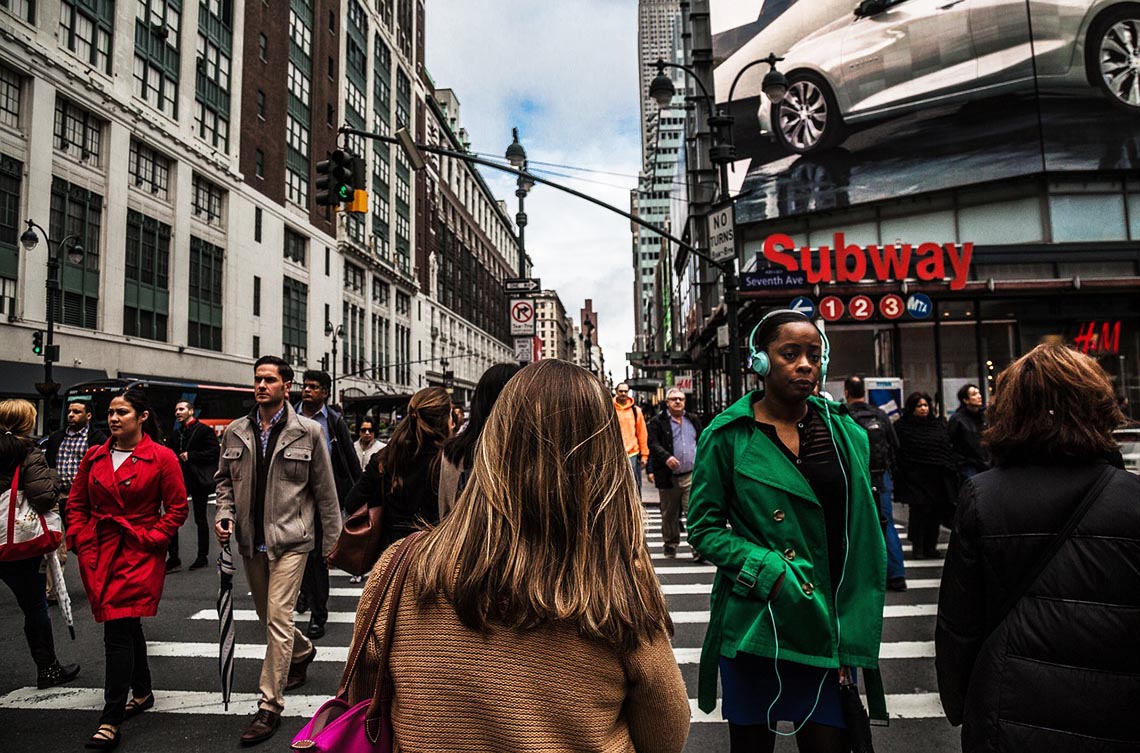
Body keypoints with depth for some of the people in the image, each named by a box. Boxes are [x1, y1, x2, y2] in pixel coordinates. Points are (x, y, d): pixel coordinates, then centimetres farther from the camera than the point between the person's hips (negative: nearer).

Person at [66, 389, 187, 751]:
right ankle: (143, 692, 36)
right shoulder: (94, 457, 8)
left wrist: (149, 538, -12)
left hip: (140, 554, -5)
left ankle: (111, 722, -1)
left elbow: (177, 508, -5)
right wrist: (81, 541, 3)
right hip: (98, 554, 5)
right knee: (128, 626, 17)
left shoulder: (162, 458, -7)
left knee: (118, 630, -9)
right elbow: (76, 504, 15)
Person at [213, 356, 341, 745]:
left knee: (278, 618, -8)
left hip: (290, 539, -5)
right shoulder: (235, 432, 4)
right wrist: (224, 514, -2)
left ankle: (270, 706, 4)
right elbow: (225, 479, 17)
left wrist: (333, 541, -1)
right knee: (267, 615, 19)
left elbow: (325, 490, -3)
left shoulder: (308, 432, -7)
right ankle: (303, 652, 48)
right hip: (250, 539, 5)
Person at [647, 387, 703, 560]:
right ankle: (670, 545, 29)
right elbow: (652, 443, -9)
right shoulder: (657, 421, 0)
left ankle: (698, 547, -10)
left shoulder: (693, 420, 14)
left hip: (692, 475, 1)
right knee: (669, 514, 12)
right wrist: (666, 457, -24)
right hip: (668, 476, -1)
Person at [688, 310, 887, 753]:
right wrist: (769, 572, -17)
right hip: (754, 629, -2)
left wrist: (854, 638, 0)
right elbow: (704, 529, -4)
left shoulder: (846, 434, 3)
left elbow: (862, 540, 4)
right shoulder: (727, 435, -7)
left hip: (827, 629, 2)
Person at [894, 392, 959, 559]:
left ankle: (931, 546, 18)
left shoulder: (939, 424, 14)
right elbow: (899, 454, -6)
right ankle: (918, 547, 5)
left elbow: (949, 449, 15)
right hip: (916, 478, -5)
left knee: (937, 512, 6)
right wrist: (899, 478, -12)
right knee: (919, 510, -5)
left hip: (938, 478, 5)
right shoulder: (903, 426, -2)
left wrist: (952, 472, 8)